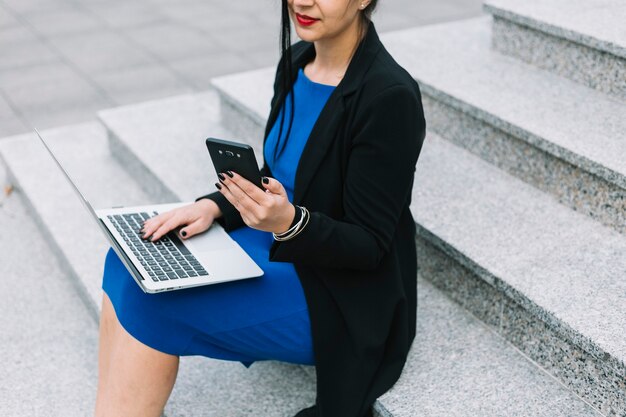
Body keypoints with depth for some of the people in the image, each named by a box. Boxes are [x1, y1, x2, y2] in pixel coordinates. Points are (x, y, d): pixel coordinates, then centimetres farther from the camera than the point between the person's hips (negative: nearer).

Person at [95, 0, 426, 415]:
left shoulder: (390, 96, -22)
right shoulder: (297, 60, 3)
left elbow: (369, 246, -19)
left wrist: (288, 222, -36)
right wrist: (215, 205, -7)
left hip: (342, 300, -8)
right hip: (283, 249, 8)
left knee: (151, 303, -20)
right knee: (130, 265, -9)